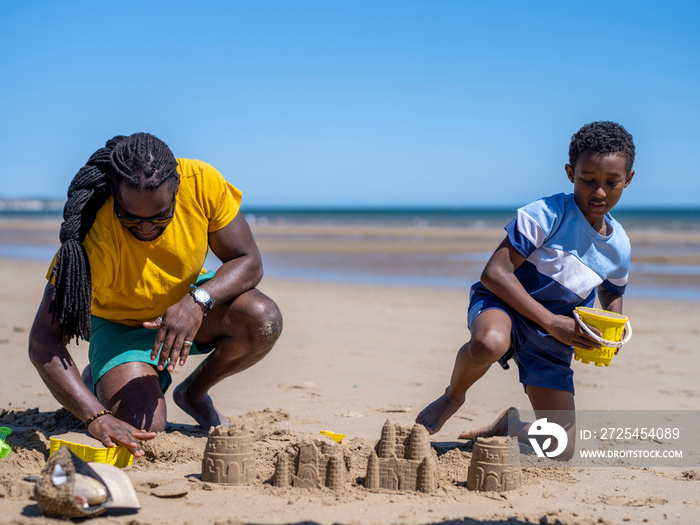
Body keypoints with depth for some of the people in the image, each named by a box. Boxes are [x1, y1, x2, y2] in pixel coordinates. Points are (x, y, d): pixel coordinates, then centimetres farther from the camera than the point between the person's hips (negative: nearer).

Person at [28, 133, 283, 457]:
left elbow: (248, 262, -18)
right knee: (142, 427, -26)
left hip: (190, 297, 3)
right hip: (120, 321, -3)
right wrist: (97, 417, -47)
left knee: (263, 321, -27)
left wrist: (197, 301, -39)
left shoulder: (202, 183, -28)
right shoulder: (94, 237, -35)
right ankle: (98, 380, 10)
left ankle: (194, 392, 3)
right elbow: (43, 341, -35)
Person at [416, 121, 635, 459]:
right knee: (490, 343, -45)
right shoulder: (545, 216, -18)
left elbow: (612, 295, 22)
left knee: (561, 451, -1)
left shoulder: (619, 246, 1)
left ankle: (511, 425, 34)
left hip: (553, 339, 5)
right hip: (503, 305, -5)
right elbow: (494, 273, -23)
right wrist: (551, 322, -26)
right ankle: (453, 396, -10)